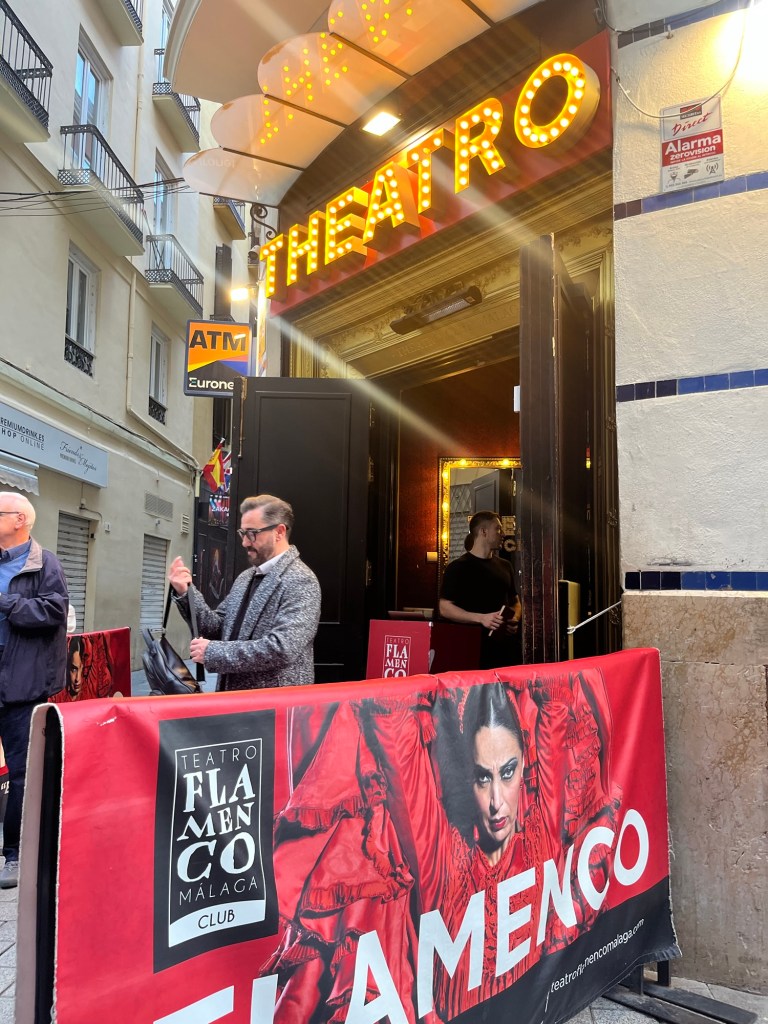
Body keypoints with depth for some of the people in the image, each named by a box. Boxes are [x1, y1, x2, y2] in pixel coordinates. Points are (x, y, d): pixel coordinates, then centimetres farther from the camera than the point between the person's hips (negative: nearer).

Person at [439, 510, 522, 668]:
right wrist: (481, 618, -18)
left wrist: (515, 620, 4)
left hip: (507, 645, 6)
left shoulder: (504, 566, 18)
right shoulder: (458, 567, -3)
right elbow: (445, 608, -8)